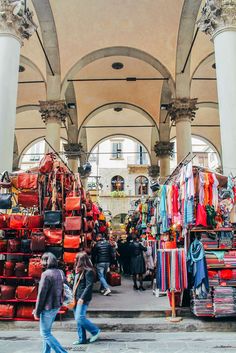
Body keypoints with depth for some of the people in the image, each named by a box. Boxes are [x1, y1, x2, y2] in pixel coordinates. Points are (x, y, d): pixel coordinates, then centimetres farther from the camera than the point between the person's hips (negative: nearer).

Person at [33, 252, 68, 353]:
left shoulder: (46, 274, -21)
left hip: (48, 308, -8)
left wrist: (37, 311, -9)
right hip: (57, 306, 8)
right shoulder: (60, 273, 3)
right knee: (47, 331, 21)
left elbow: (41, 294, -18)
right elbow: (61, 291, 8)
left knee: (45, 333, 5)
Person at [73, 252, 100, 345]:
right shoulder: (79, 270, 13)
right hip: (76, 298, 9)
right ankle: (82, 339, 22)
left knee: (80, 318, -11)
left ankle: (95, 331, 7)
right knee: (78, 319, 12)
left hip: (83, 299, -9)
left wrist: (82, 298, -22)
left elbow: (89, 286, -18)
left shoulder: (88, 271, -13)